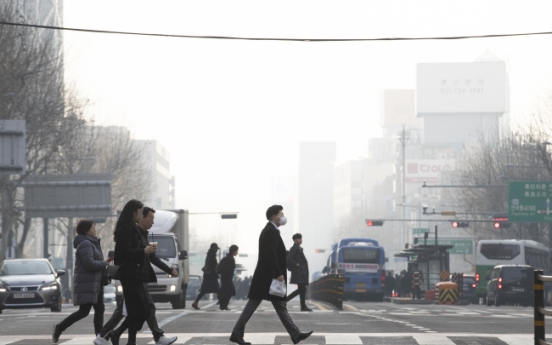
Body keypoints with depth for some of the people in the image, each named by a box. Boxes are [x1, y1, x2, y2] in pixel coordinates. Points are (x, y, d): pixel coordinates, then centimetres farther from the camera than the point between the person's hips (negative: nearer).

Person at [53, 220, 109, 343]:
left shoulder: (91, 243, 18)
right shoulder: (85, 244, -14)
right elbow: (89, 263, -23)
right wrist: (104, 264, -10)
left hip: (94, 283, 10)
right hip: (87, 283, -10)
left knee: (99, 309, 4)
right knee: (84, 311, -10)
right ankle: (59, 327, 1)